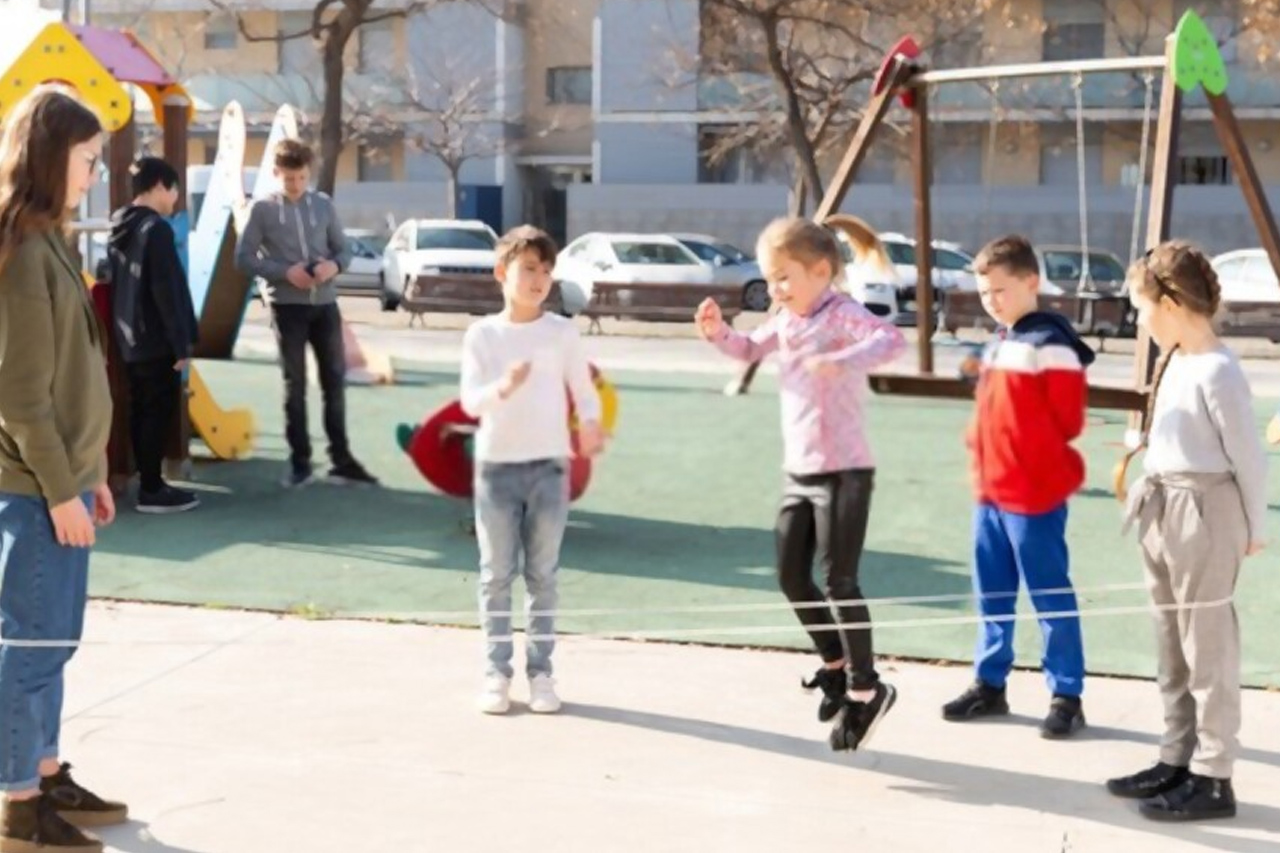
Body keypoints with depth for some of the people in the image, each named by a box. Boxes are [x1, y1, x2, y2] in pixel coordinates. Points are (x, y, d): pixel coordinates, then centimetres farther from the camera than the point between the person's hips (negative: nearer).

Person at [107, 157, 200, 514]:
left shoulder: (120, 229, 12)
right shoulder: (156, 229, -16)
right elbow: (167, 290, -19)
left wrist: (124, 330, 20)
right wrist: (181, 343, -16)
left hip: (130, 339, 9)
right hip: (156, 340, -9)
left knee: (141, 411, 12)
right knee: (159, 411, -4)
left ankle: (149, 482, 18)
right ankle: (151, 490, -1)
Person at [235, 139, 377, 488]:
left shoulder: (323, 205, 6)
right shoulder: (262, 209, -2)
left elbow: (343, 249, 10)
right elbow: (244, 259, -3)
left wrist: (334, 265, -13)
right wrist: (285, 272, -16)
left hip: (325, 304, 3)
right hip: (288, 307, -3)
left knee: (335, 380, 5)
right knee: (295, 385, 4)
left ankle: (342, 460, 13)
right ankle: (300, 462, 13)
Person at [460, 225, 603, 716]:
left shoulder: (562, 332, 2)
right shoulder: (483, 333, -1)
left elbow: (583, 388, 2)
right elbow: (470, 400, -9)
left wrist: (590, 424, -19)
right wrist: (502, 387, -29)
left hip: (549, 465, 1)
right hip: (496, 466, 0)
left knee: (542, 574, 5)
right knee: (497, 574, 4)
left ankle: (540, 670, 12)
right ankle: (497, 672, 11)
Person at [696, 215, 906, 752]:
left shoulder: (843, 315, -16)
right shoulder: (786, 320, 9)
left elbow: (892, 340, -35)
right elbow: (751, 350, 27)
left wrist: (843, 361, -51)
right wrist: (718, 334, 6)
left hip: (842, 471, -9)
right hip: (798, 471, 9)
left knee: (838, 581, -5)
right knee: (792, 577, 12)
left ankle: (865, 690, 8)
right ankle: (835, 666, 31)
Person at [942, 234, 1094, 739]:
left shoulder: (1050, 343, -14)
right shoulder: (998, 342, 13)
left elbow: (1068, 419, -14)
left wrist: (1025, 452, -4)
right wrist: (982, 449, 8)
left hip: (1034, 494, -9)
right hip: (989, 490, 9)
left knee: (1050, 597, 0)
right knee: (992, 595, 16)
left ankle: (1067, 697, 7)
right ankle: (990, 684, 26)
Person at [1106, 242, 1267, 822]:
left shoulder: (1216, 371, -20)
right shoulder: (1174, 360, 6)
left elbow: (1249, 457, -14)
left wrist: (1254, 530, -6)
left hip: (1204, 512, -9)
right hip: (1163, 509, 9)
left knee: (1208, 650, 1)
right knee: (1172, 648, 18)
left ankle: (1213, 779, 11)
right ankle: (1178, 761, 30)